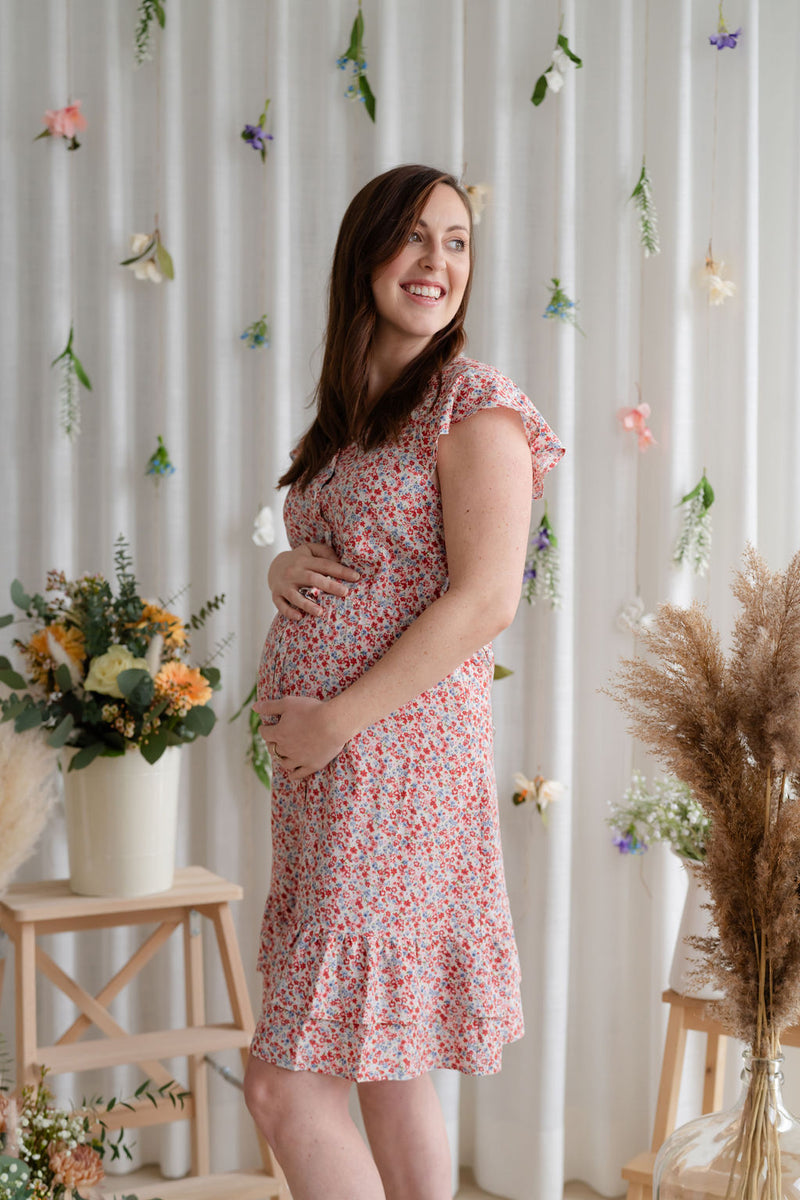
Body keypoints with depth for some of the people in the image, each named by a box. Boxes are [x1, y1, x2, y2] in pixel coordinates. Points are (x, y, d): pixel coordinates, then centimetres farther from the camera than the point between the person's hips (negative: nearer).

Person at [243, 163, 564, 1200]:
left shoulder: (474, 405, -8)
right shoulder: (345, 415, 16)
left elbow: (486, 599, -16)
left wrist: (336, 721, -16)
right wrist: (284, 569, 0)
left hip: (398, 755, -8)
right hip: (322, 766, 8)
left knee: (285, 1085, -7)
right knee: (384, 1071, 14)